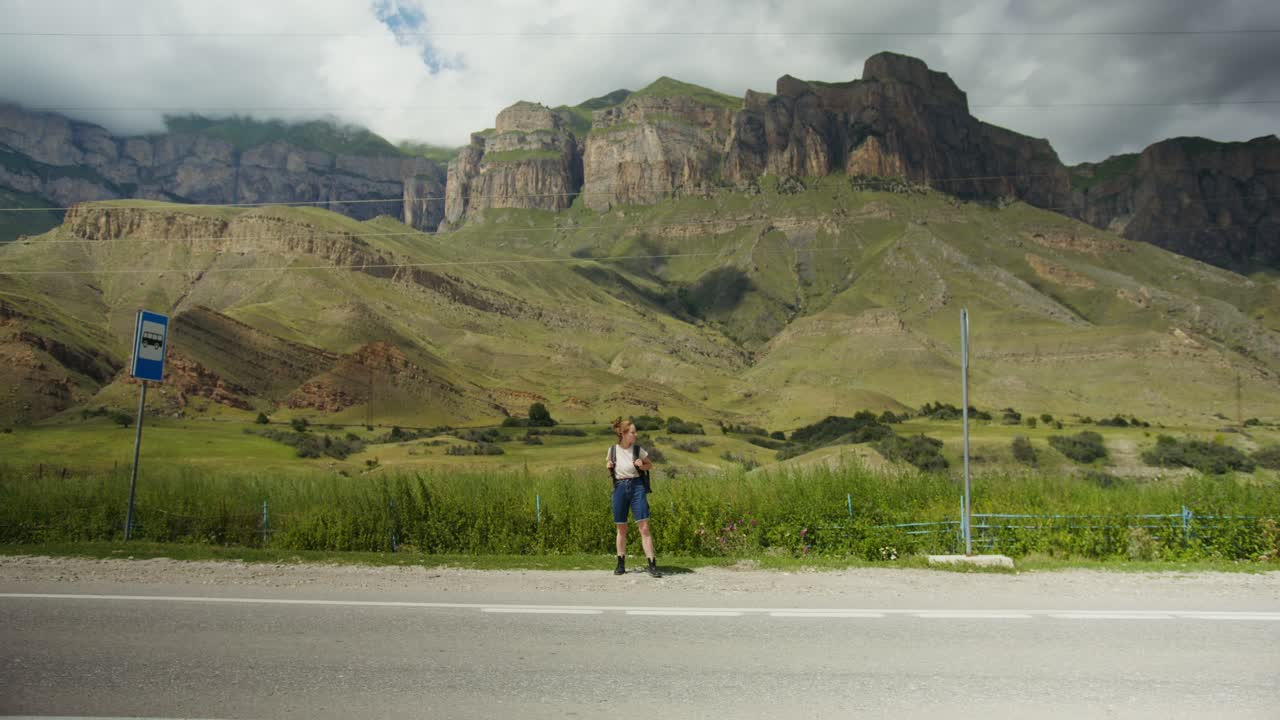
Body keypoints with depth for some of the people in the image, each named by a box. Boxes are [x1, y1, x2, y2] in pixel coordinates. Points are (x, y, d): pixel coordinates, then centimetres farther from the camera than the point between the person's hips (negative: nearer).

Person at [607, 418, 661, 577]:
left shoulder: (638, 449, -3)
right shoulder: (613, 450, -1)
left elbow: (650, 465, 10)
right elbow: (608, 462, 17)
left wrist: (642, 466, -10)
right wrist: (608, 465, -5)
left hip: (636, 487, -1)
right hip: (619, 488, 1)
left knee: (644, 527, -7)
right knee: (621, 529, 9)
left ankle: (652, 564, -4)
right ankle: (621, 564, 22)